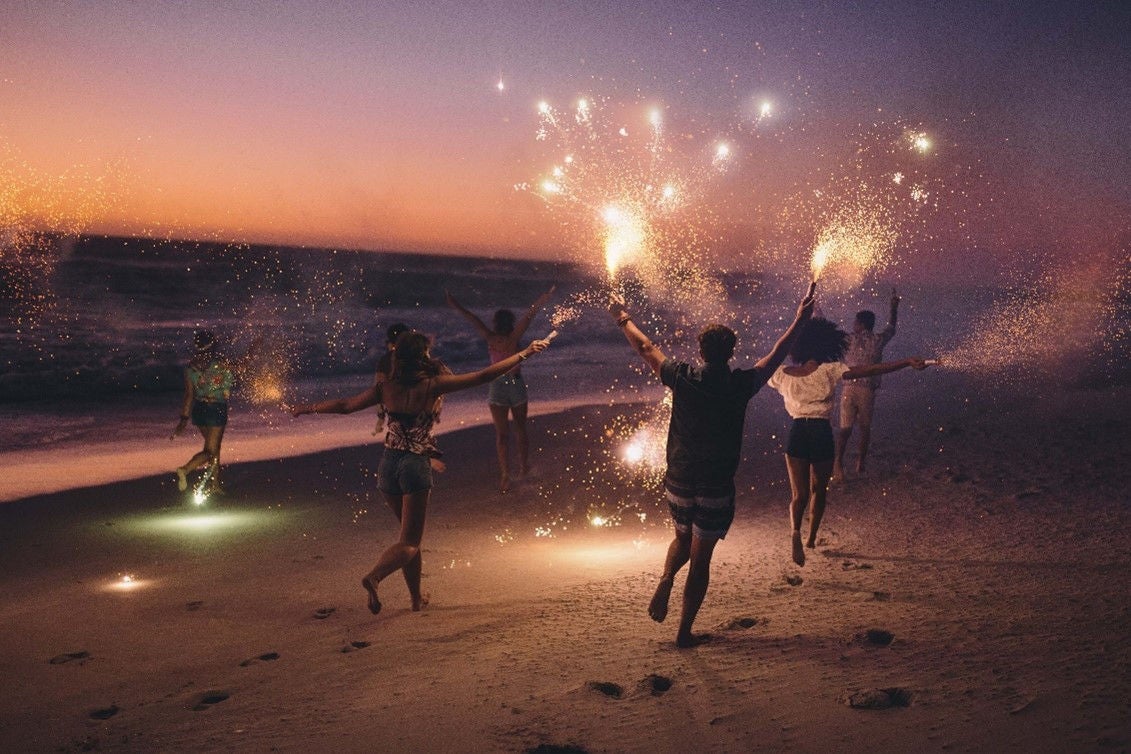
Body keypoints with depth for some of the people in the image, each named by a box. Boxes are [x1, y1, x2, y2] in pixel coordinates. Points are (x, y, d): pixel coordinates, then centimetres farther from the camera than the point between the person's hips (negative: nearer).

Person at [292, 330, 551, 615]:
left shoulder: (385, 387, 1)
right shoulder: (433, 385, -9)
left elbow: (345, 405, 9)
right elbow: (484, 376, -9)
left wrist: (309, 408, 26)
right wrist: (525, 353, -1)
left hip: (388, 464, 5)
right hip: (416, 464, -5)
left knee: (411, 535, 21)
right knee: (409, 543, 0)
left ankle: (417, 598, 25)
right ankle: (374, 577, -26)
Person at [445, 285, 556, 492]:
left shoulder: (491, 338, -10)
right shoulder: (514, 337, -11)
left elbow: (472, 319, -7)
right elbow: (531, 313, -11)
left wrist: (454, 305, -1)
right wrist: (547, 296, -9)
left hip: (498, 387, -1)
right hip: (517, 384, 1)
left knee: (501, 434, 2)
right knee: (520, 429, 19)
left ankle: (505, 475, -5)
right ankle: (523, 467, 32)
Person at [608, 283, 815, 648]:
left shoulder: (683, 378, -8)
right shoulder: (740, 385, -11)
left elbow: (647, 348, 8)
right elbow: (776, 356, 4)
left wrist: (624, 318, 24)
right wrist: (799, 320, 17)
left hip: (679, 481, 2)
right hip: (716, 487, -2)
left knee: (683, 538, 27)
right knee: (701, 557, 9)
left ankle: (665, 580, 0)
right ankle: (685, 632, 14)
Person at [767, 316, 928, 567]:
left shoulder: (782, 375, 2)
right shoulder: (829, 370, -7)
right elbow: (869, 370, -14)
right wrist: (907, 362, -14)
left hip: (797, 434, 1)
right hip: (821, 433, -1)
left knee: (799, 494, 2)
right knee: (818, 490, 20)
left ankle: (796, 532, -27)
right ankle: (811, 538, 32)